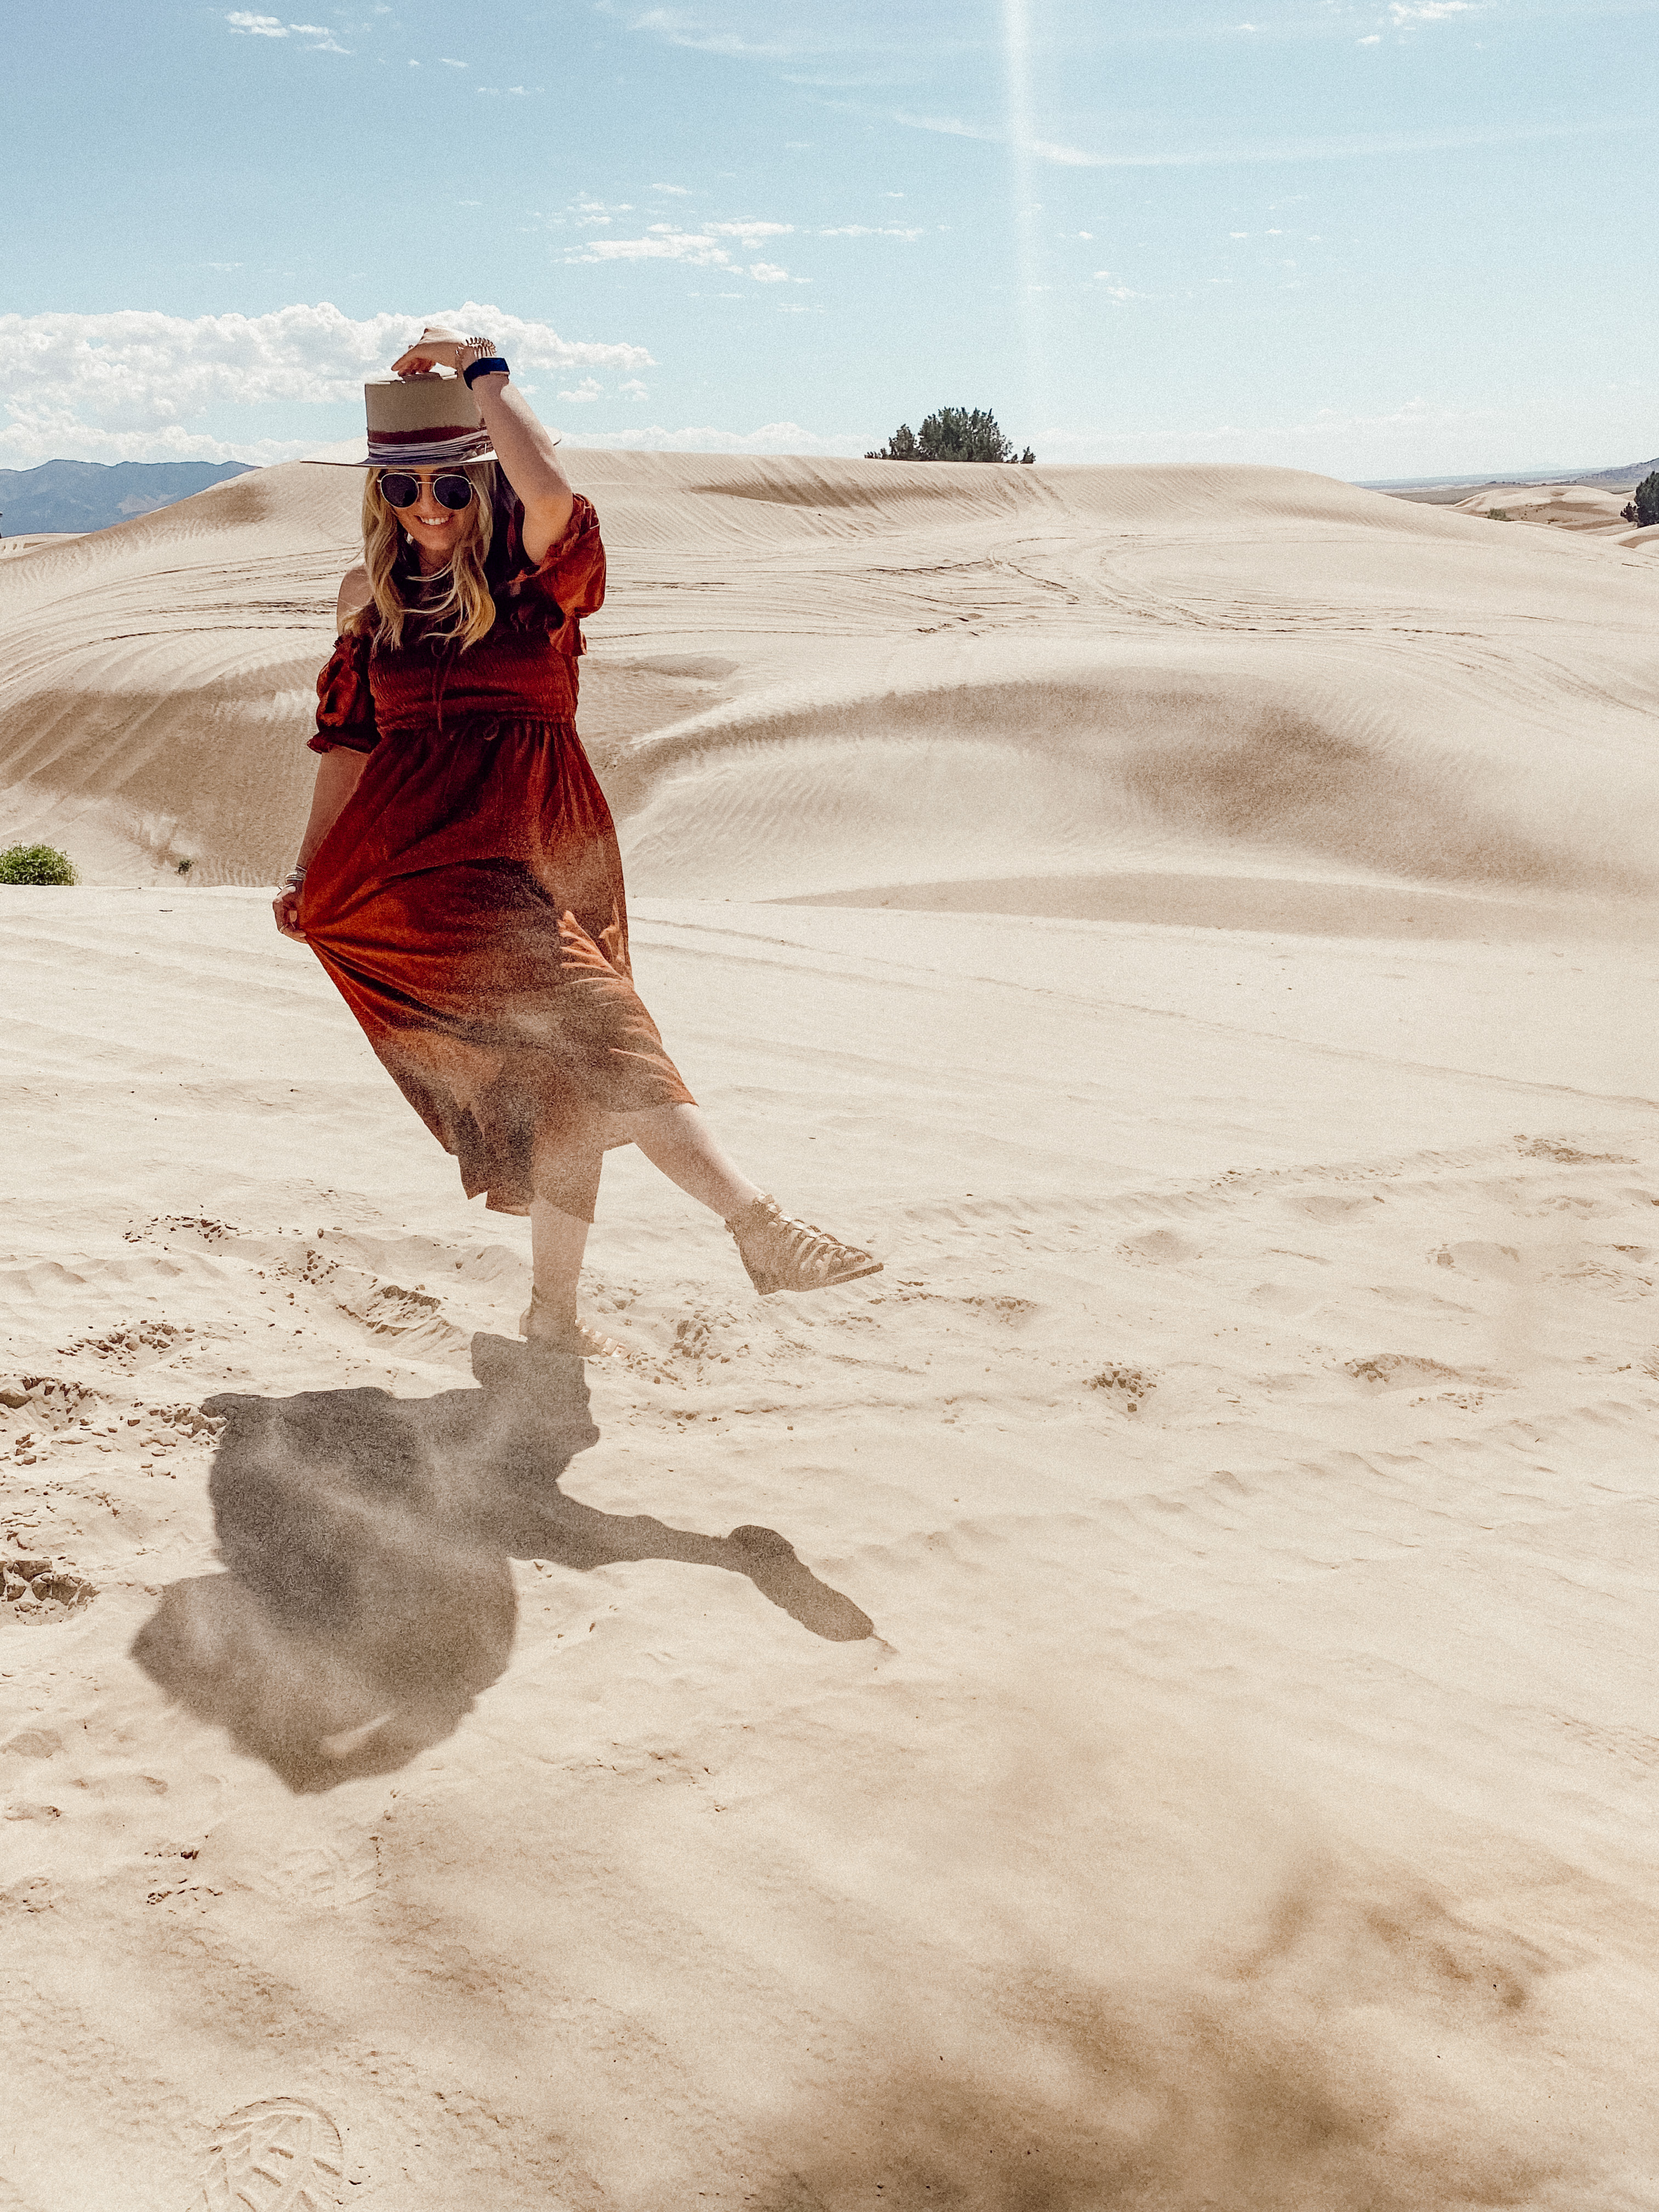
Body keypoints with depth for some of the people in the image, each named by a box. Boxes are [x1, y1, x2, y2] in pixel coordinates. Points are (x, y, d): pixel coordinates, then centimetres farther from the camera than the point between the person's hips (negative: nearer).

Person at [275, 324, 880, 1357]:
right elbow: (349, 738, 22)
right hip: (414, 854, -1)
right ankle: (758, 1220, -32)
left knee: (564, 1077, -2)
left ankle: (554, 1310, 13)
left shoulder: (536, 569, 3)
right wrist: (310, 869, 25)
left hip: (538, 844, 1)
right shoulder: (375, 596, 13)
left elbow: (553, 492, -21)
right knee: (588, 1023, -22)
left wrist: (482, 366, -9)